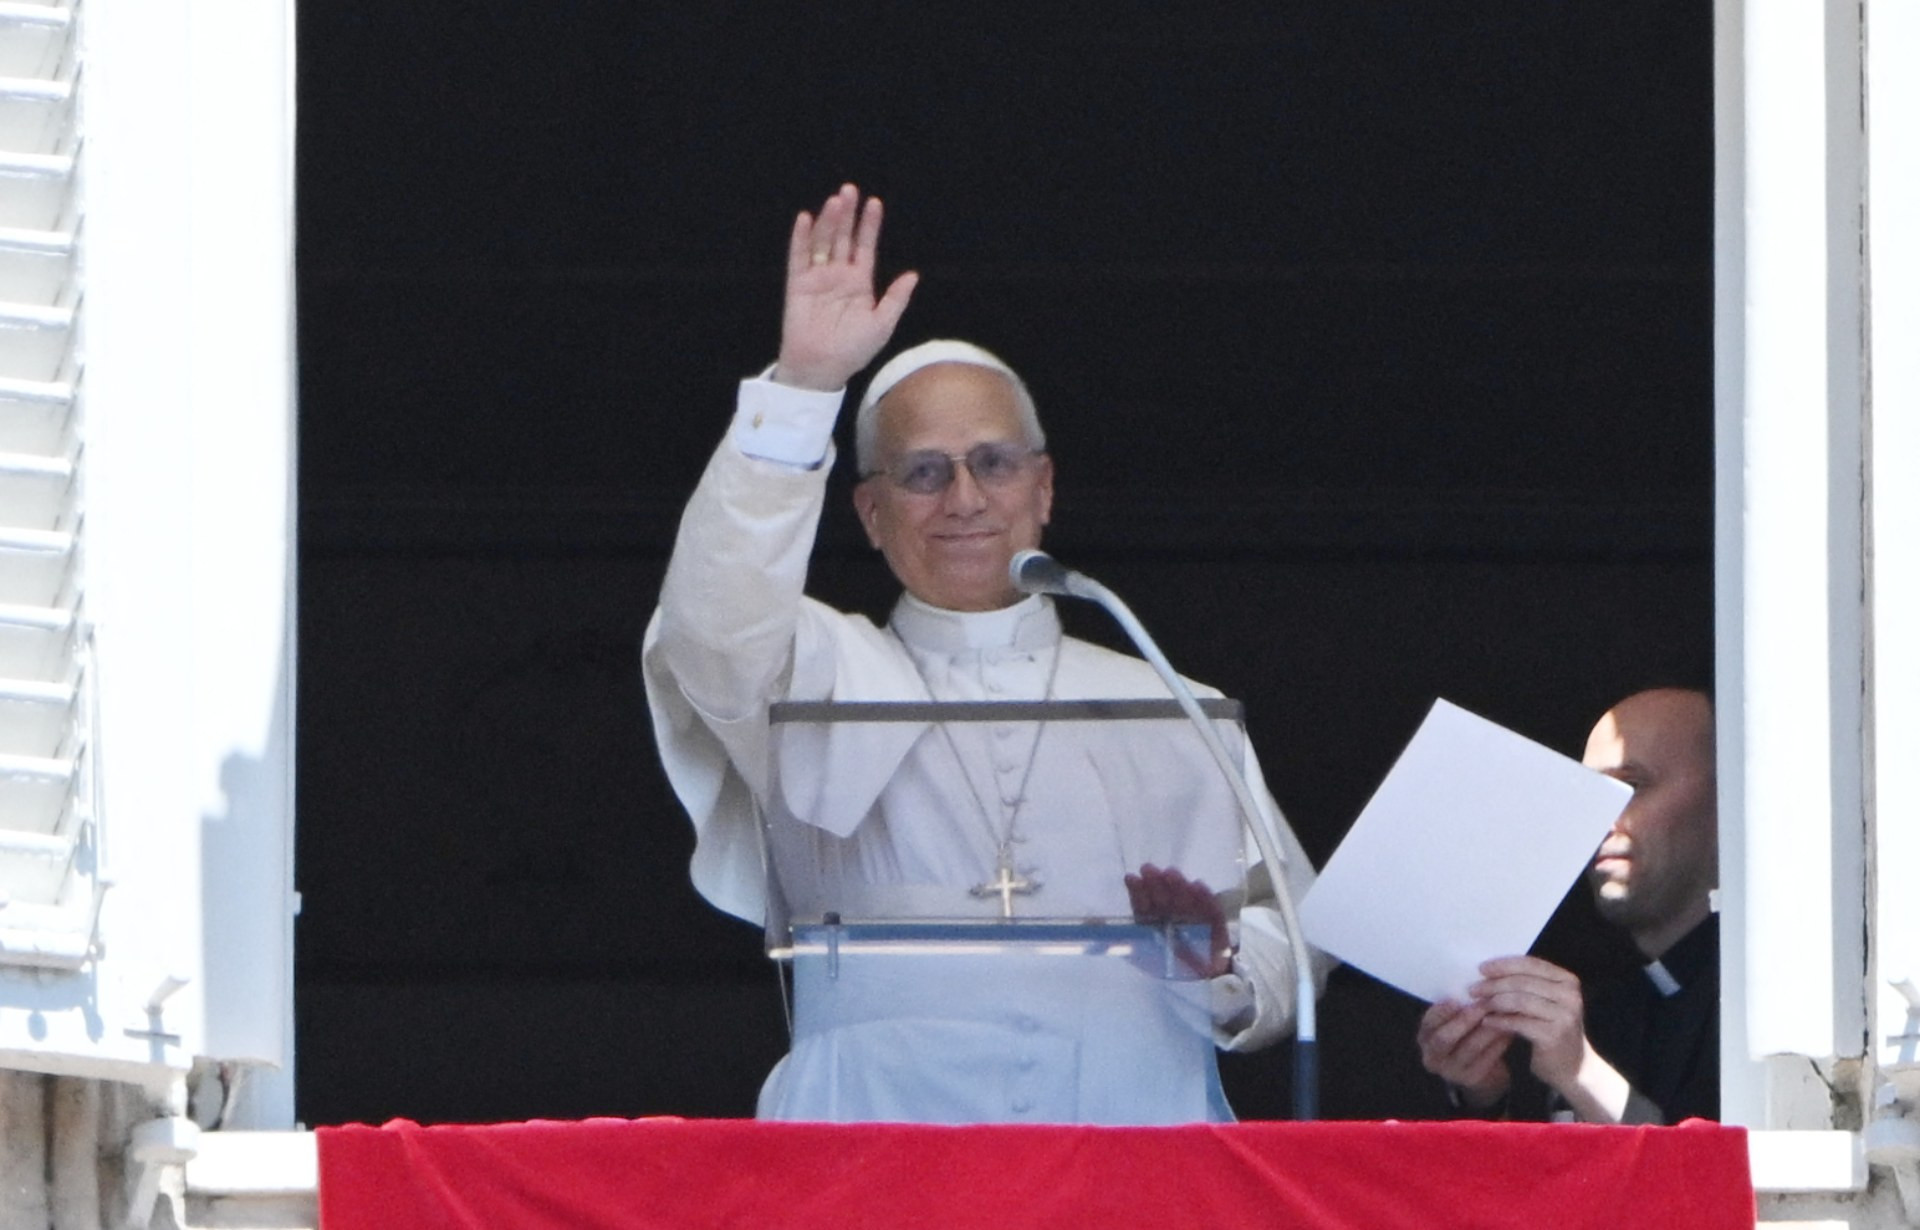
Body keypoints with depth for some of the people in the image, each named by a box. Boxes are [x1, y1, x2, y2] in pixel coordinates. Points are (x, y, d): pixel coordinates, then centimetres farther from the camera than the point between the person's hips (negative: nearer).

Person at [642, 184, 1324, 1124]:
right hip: (882, 1113, -1)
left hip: (1133, 1107, 1)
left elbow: (1284, 930, 18)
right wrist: (802, 388, -7)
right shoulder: (822, 679, 20)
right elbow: (715, 626, -1)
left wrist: (1227, 972, -6)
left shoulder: (1163, 715, 23)